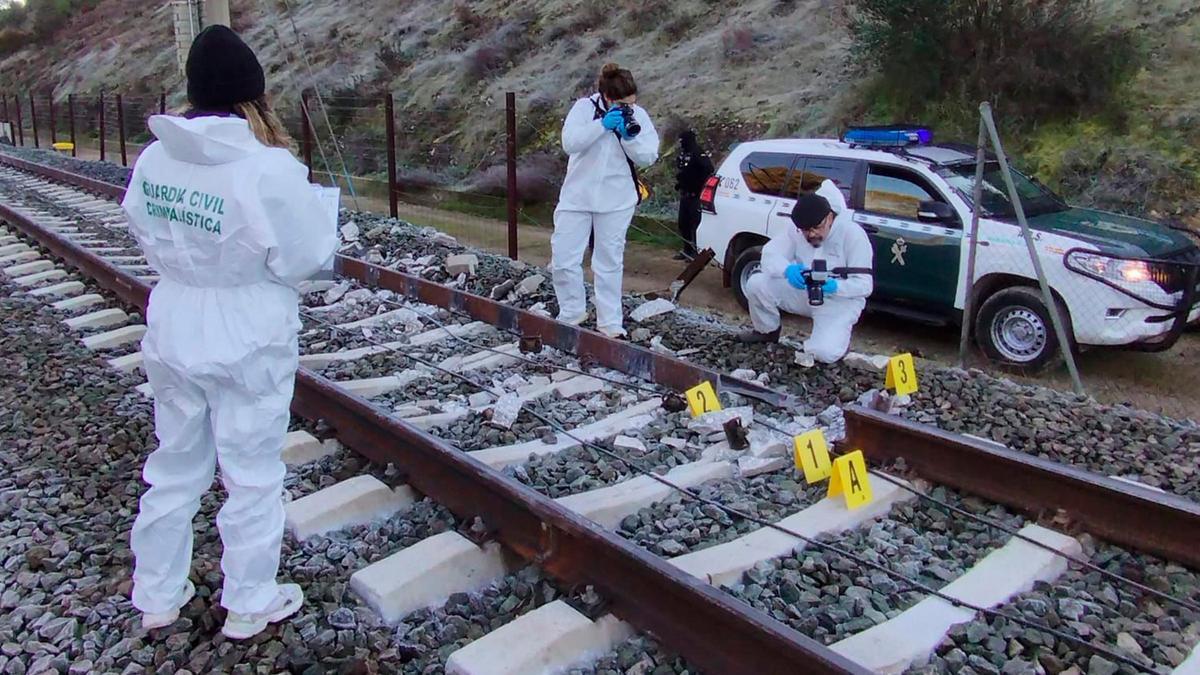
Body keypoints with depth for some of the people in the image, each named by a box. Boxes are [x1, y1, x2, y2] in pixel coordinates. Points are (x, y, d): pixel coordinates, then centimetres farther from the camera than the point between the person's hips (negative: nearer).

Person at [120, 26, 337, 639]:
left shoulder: (153, 159, -4)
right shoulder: (267, 169, -22)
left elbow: (148, 236, 8)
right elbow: (307, 255, -14)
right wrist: (295, 178, -1)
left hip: (173, 332, 6)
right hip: (248, 341, -5)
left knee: (174, 466, 21)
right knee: (252, 476, 12)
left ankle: (157, 595, 37)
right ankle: (249, 604, 28)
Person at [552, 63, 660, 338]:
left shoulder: (638, 116, -1)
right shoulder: (584, 107, -7)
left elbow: (648, 157, -4)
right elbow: (569, 142, -19)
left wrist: (630, 137, -21)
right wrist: (602, 125, -27)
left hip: (616, 201, 1)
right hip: (577, 197, -1)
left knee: (609, 263, 7)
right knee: (563, 258, -2)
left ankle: (610, 323, 15)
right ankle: (572, 312, 18)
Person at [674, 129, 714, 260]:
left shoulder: (698, 154, -16)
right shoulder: (683, 154, 12)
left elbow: (709, 171, -25)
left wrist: (700, 185, -19)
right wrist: (679, 183, 16)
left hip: (695, 195, -10)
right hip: (684, 194, 10)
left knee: (695, 224, -10)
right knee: (683, 223, 13)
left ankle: (696, 251, -5)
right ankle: (687, 249, 23)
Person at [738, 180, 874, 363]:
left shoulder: (852, 234, -21)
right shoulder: (798, 230, -9)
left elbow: (865, 284, -21)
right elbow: (770, 254, -17)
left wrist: (835, 286, -41)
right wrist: (788, 269, -40)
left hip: (839, 300, -4)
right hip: (804, 292, 4)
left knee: (825, 353, -29)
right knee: (755, 284, -17)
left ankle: (839, 336, 10)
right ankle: (768, 332, 10)